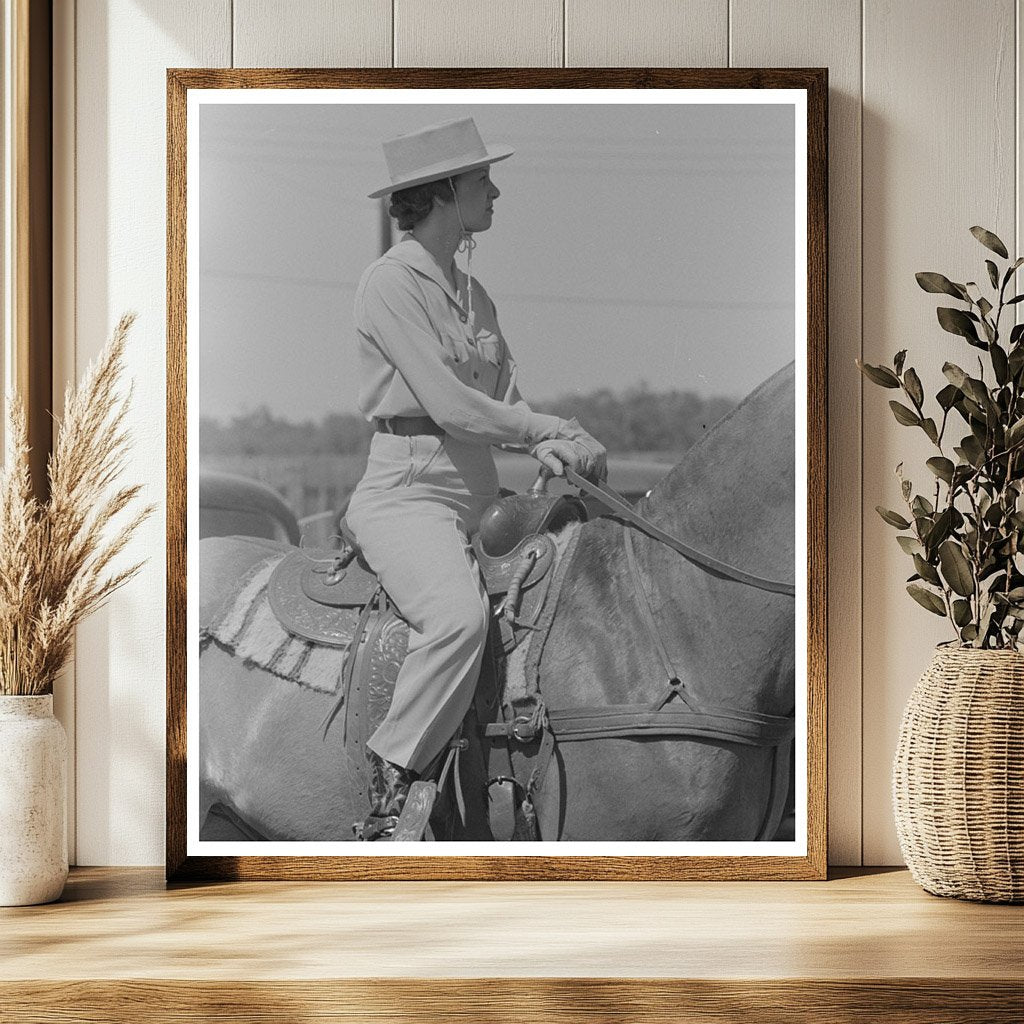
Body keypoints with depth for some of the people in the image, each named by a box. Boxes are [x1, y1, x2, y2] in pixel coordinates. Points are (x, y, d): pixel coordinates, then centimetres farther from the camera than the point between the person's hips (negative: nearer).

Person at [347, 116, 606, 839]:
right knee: (460, 616, -34)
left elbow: (503, 400, 15)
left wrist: (547, 448, -6)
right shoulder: (391, 282, -8)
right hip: (405, 492, -9)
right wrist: (559, 429, -10)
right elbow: (448, 404, -15)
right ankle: (391, 790, -25)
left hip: (479, 499, 9)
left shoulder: (472, 292, 18)